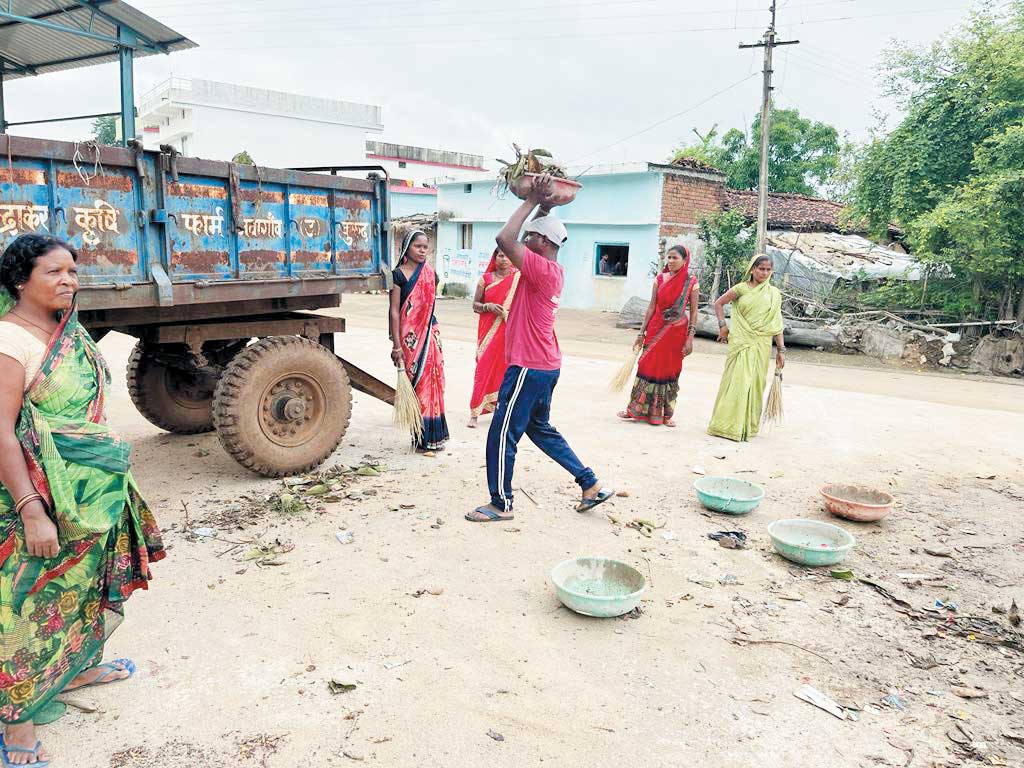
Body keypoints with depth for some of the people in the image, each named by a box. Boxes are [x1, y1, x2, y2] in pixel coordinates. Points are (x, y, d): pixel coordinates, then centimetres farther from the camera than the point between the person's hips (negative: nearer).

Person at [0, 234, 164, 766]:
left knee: (85, 579, 22)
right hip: (43, 492, -8)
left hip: (90, 484, 8)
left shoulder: (70, 331, 7)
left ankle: (80, 666, 43)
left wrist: (109, 476, 19)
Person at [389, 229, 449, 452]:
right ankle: (422, 437, 6)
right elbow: (394, 311, -9)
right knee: (416, 384, -2)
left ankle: (434, 435, 16)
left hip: (430, 333, 5)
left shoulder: (430, 274, 11)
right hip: (409, 336, -5)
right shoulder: (398, 274, -5)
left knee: (432, 382, 6)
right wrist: (396, 346, -14)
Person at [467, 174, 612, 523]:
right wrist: (543, 206, 16)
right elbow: (514, 241, 25)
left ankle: (501, 504, 13)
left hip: (529, 367, -10)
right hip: (545, 364, 10)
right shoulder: (554, 269, 9)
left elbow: (505, 238, -27)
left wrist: (533, 201, -18)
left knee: (502, 433, 0)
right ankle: (591, 485, 23)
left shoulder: (542, 269, -19)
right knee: (539, 428, 21)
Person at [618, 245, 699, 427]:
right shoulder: (660, 279, 4)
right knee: (647, 367, 4)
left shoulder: (691, 283, -3)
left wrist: (690, 338, -9)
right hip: (656, 329, 2)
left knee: (670, 371, 5)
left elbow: (693, 312, -4)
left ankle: (667, 415, 15)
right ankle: (635, 409, 14)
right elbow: (651, 307, 6)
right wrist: (642, 331, 4)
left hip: (677, 332, -2)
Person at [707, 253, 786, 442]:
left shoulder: (774, 294, 8)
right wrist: (723, 325, 1)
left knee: (755, 383, 6)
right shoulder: (741, 288, 2)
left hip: (762, 345, 2)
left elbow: (777, 324, 6)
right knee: (736, 381, -4)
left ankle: (749, 426, 17)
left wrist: (781, 350, 2)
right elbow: (719, 304, 12)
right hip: (741, 343, -2)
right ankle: (727, 424, 3)